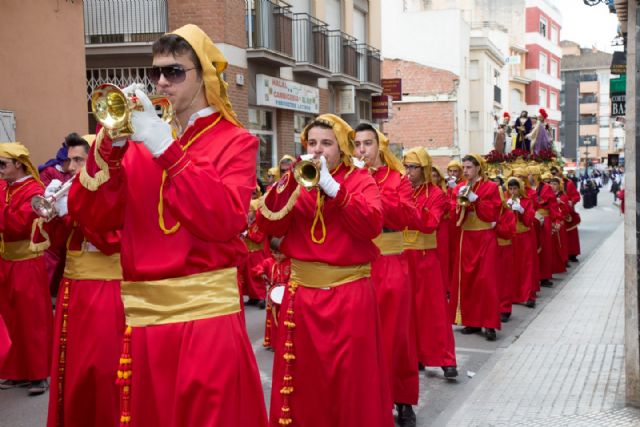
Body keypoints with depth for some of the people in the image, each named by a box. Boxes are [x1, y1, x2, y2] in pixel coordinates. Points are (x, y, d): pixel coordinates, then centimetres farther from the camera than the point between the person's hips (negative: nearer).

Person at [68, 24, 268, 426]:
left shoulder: (235, 140, 0)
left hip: (207, 313, -4)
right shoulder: (139, 138, 12)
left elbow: (224, 220, -17)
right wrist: (111, 144, -11)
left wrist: (164, 145, -18)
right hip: (142, 314, 4)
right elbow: (93, 217, 2)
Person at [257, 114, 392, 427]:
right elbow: (269, 226, -3)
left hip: (348, 293, -3)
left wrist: (330, 185, -19)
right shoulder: (296, 178, 9)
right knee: (302, 378, 10)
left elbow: (372, 225, -17)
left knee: (350, 379, 3)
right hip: (302, 292, 3)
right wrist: (289, 182, -15)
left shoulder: (360, 179, 1)